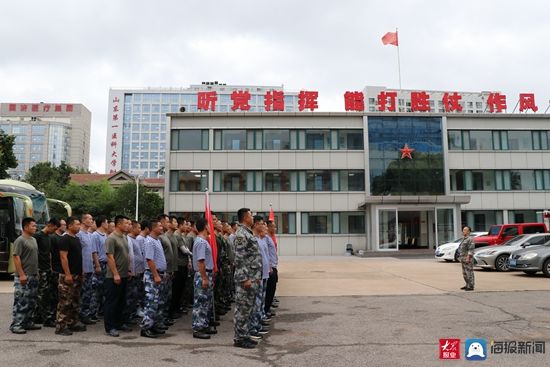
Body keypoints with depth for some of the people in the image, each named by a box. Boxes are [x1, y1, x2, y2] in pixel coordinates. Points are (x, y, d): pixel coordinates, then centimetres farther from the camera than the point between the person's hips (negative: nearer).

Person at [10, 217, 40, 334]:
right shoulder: (20, 240, -11)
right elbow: (16, 257, -17)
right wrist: (21, 274, -21)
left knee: (31, 302, 13)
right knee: (21, 302, -6)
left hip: (34, 276, 9)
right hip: (24, 277, -9)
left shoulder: (34, 240, 14)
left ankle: (28, 322, 21)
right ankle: (16, 325, 0)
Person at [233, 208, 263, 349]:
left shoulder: (248, 233, 15)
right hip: (245, 279, -10)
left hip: (252, 278, 10)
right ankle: (239, 339, 7)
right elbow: (239, 259, -21)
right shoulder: (241, 234, -16)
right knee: (242, 308, -1)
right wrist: (245, 279, -22)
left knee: (247, 308, 14)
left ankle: (245, 336, 22)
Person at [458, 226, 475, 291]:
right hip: (463, 259, 10)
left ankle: (471, 286, 0)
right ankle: (467, 285, 21)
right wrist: (461, 258, 20)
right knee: (465, 273, 13)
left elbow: (471, 249, -19)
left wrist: (468, 258, -24)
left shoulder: (470, 239, -12)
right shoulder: (464, 239, 18)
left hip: (468, 259, -10)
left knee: (469, 273, -5)